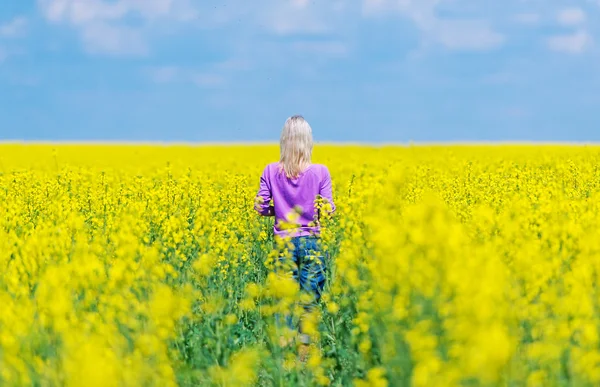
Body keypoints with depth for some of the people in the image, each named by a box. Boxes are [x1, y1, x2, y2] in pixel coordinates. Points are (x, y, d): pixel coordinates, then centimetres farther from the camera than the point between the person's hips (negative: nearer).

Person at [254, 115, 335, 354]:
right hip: (311, 242, -1)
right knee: (310, 299, 6)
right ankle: (304, 348, 5)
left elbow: (260, 207, -2)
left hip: (284, 241, 1)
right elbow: (327, 209, -9)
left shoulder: (271, 171, -3)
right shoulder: (320, 172, -8)